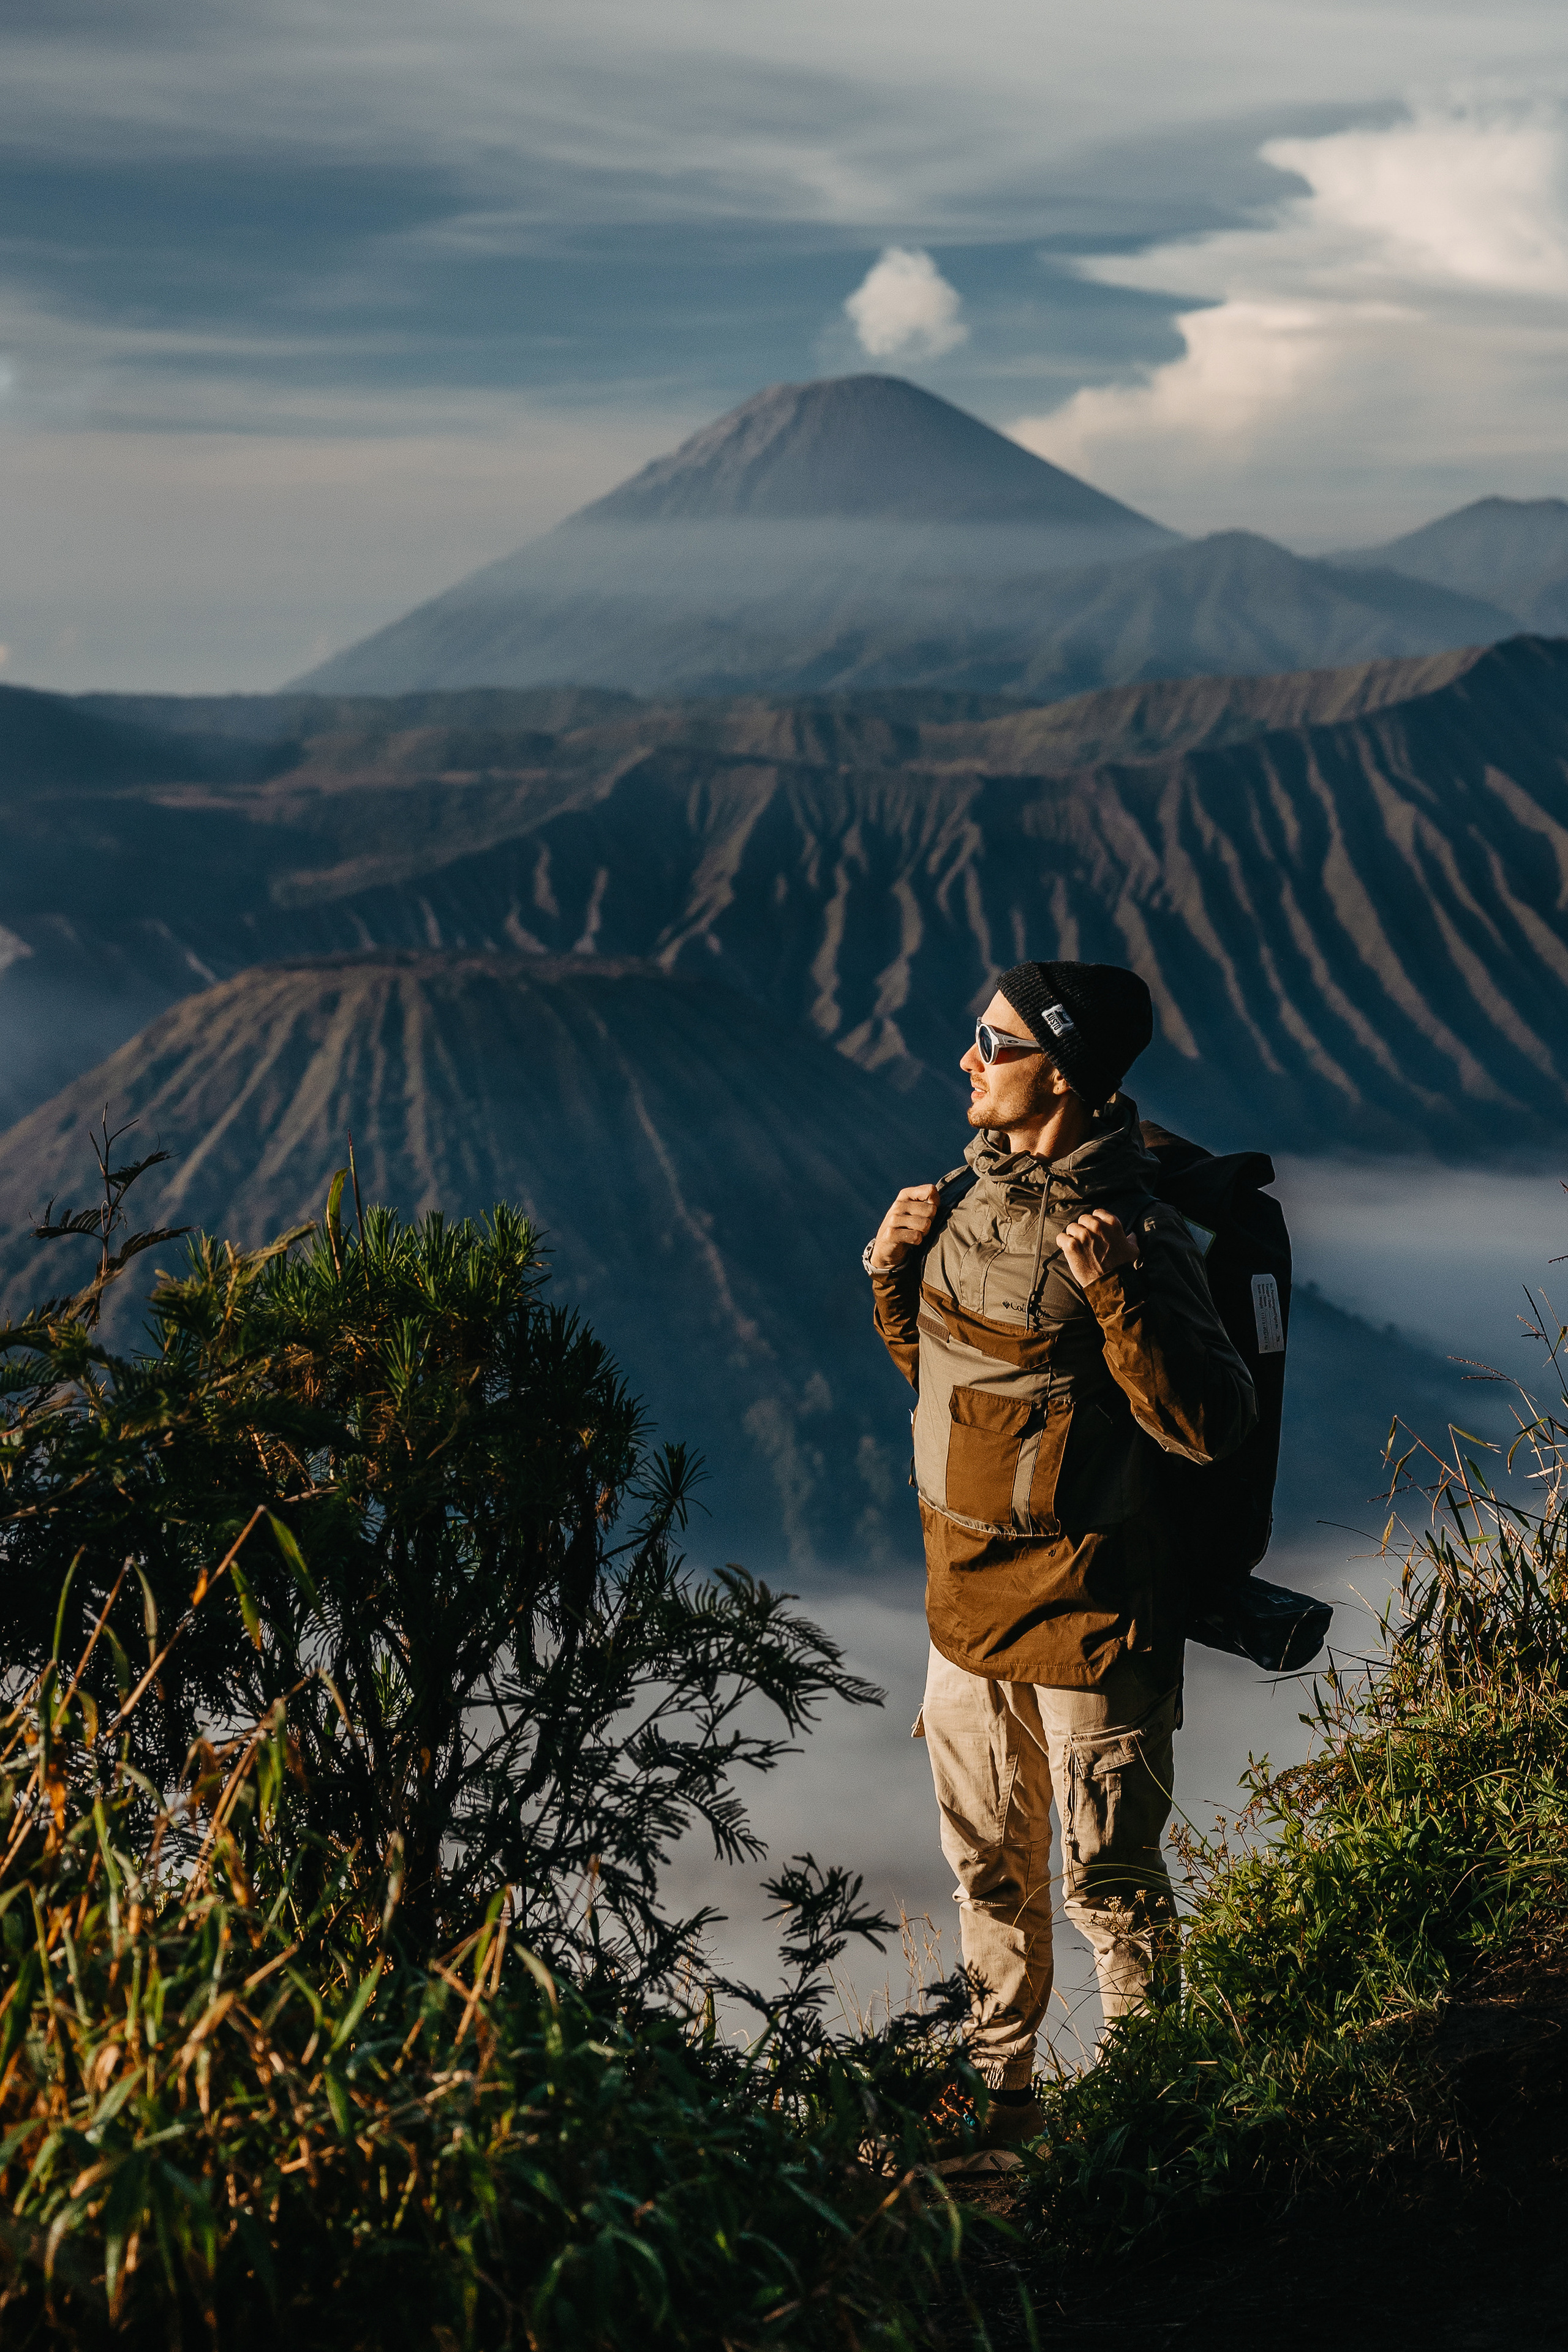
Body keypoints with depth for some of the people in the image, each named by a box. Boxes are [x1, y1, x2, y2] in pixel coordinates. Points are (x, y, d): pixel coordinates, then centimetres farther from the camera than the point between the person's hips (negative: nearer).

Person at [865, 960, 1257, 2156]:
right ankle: (1000, 2088, 36)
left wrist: (1114, 1295, -32)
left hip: (1086, 1612, -8)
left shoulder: (1135, 1235, -20)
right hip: (966, 1595, 8)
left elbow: (1211, 1425, -23)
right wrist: (895, 1272, 1)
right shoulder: (973, 1192, 4)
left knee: (1107, 1880, 5)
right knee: (988, 1866, 20)